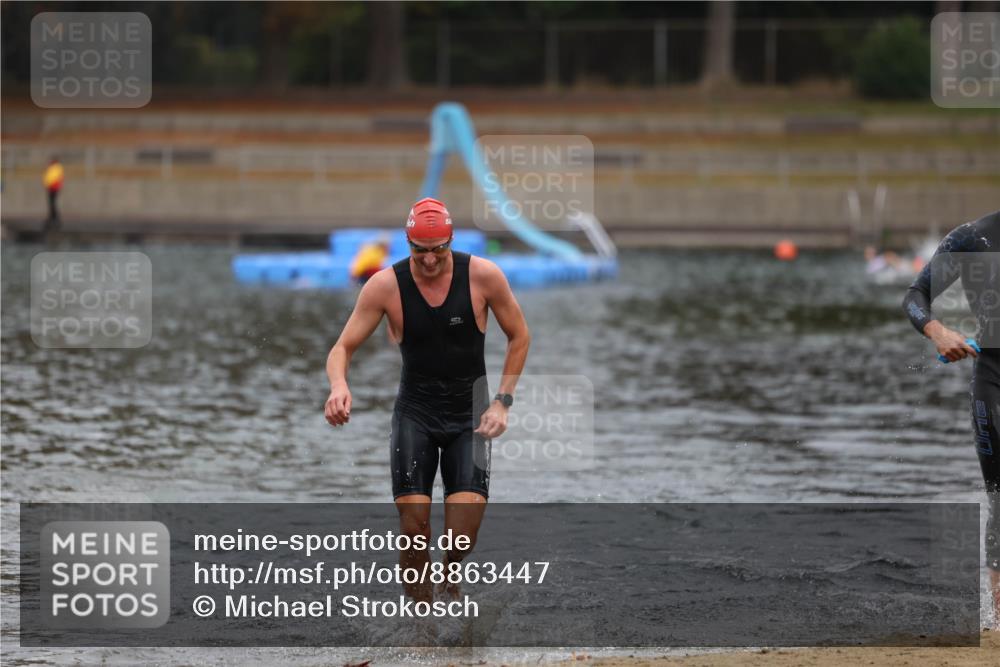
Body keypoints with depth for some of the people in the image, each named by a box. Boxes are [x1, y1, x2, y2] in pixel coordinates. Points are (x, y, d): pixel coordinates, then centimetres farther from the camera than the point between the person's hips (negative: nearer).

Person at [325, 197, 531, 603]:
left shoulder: (483, 276, -10)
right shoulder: (385, 285, -11)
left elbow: (519, 337, 3)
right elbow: (343, 346, -8)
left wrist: (502, 402, -5)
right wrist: (338, 384, -31)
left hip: (470, 414, 0)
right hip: (415, 412, 0)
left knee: (463, 533, -12)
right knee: (413, 526, -11)